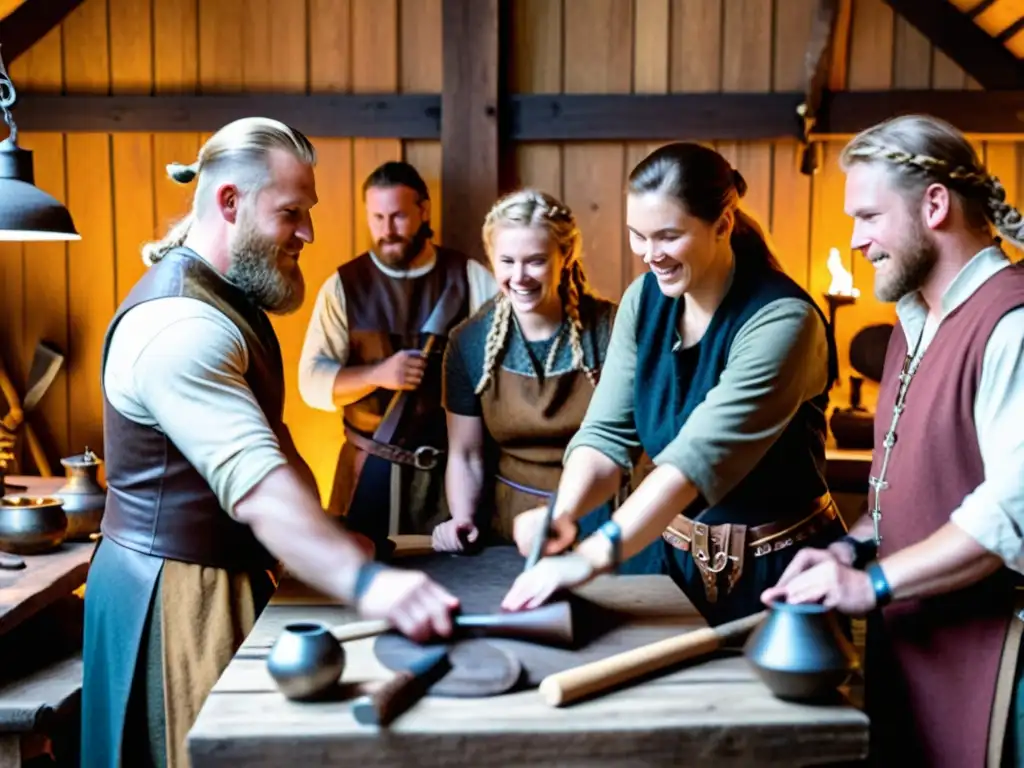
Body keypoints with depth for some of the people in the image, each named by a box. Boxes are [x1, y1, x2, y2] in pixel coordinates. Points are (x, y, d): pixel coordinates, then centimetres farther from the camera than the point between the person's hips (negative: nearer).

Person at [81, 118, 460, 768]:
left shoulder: (225, 299, 10)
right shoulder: (181, 325, -26)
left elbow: (267, 442, 13)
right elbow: (256, 484, -39)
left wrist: (327, 533, 3)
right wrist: (366, 582, -48)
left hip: (223, 574, 10)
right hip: (177, 591, -10)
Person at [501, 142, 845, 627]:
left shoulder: (781, 320, -24)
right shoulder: (644, 298, -5)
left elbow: (701, 454, -33)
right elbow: (608, 431, -9)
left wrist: (590, 559, -40)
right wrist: (564, 511, -29)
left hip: (779, 569, -5)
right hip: (679, 557, 6)